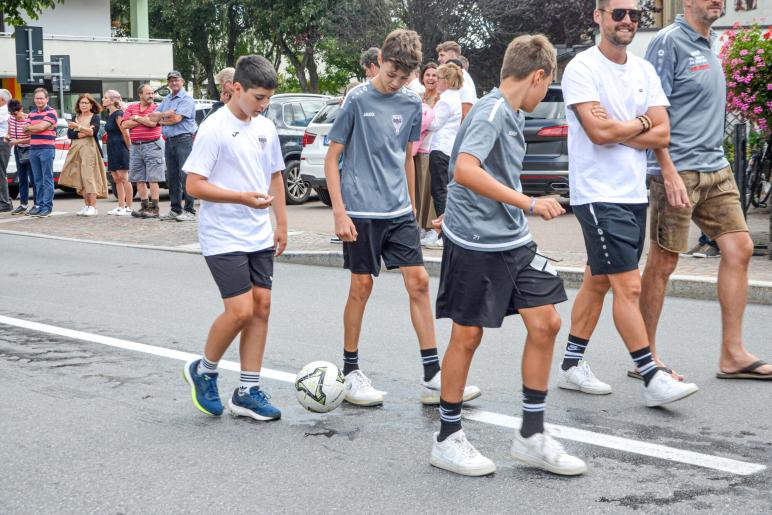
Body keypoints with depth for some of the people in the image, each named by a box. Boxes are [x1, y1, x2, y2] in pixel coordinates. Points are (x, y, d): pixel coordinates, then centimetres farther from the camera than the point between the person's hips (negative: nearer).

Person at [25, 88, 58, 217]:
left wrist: (29, 127, 2)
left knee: (47, 179, -5)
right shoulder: (32, 113, 17)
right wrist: (37, 128, -8)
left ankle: (47, 206, -5)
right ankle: (39, 205, 14)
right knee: (37, 180, 10)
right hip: (33, 149, 7)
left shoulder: (51, 112, -3)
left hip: (47, 149, -7)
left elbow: (41, 126, -15)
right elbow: (27, 132, 8)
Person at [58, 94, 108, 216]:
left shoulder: (95, 117, 3)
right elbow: (69, 134, 4)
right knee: (80, 179, 2)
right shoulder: (75, 118, 17)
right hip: (76, 150, 5)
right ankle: (86, 206, 7)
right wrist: (83, 133, -9)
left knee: (89, 177, -13)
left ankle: (93, 207, -15)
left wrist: (79, 127, -26)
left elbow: (93, 131, -14)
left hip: (90, 150, -5)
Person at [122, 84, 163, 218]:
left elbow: (152, 123, -17)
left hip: (151, 145, -5)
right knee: (139, 180, 8)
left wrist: (136, 118, -4)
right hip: (135, 146, 5)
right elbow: (124, 124, -2)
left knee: (153, 179, -6)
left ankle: (154, 208, -4)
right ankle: (145, 206, 15)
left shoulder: (156, 108, 0)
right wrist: (144, 120, -5)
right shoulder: (131, 108, 12)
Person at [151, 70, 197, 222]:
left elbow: (176, 118, -14)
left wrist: (161, 120, 2)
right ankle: (175, 210, 14)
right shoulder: (166, 100, 20)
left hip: (184, 139, -8)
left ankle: (189, 211, -11)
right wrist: (166, 114, -6)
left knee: (185, 175, -11)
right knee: (172, 177, 9)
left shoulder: (186, 99, -5)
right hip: (169, 140, 8)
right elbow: (153, 117, 13)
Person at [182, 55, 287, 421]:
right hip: (223, 238, -7)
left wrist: (281, 224, 14)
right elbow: (194, 185, -16)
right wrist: (243, 197, -25)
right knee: (241, 310, -12)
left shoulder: (266, 128, 8)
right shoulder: (214, 129, -14)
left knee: (261, 307, 4)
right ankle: (203, 371, 13)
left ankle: (247, 392, 12)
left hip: (259, 237, 7)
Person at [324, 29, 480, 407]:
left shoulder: (411, 103, 7)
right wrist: (339, 212, -11)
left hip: (399, 211, 5)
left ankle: (433, 379, 3)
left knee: (419, 282, 0)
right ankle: (350, 373, 16)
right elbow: (333, 157, -5)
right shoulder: (358, 100, -7)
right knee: (362, 286, 1)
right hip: (362, 212, -5)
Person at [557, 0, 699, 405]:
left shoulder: (644, 71, 11)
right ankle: (652, 379, -6)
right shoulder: (582, 68, -9)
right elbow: (599, 131, -20)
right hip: (598, 195, -7)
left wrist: (616, 131, -9)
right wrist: (640, 122, -3)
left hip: (634, 194, 7)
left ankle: (571, 365, 22)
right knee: (629, 286, -9)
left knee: (597, 281, 13)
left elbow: (662, 135, 3)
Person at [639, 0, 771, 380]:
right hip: (678, 172, -9)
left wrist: (716, 159, 18)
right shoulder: (669, 42, -10)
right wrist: (669, 171, -21)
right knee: (662, 263, -1)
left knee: (739, 249, 4)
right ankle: (645, 357, 10)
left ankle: (732, 355, 11)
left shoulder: (709, 44, 17)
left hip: (716, 170, 9)